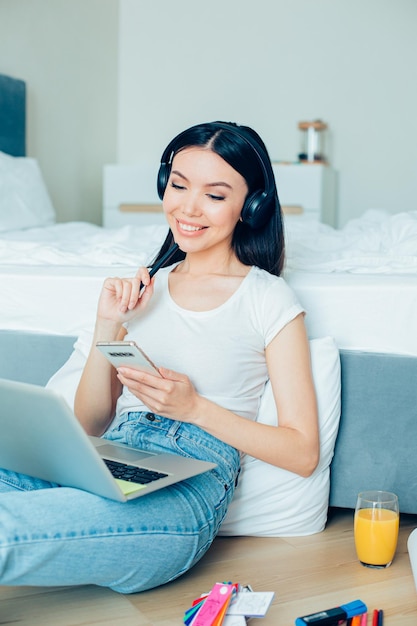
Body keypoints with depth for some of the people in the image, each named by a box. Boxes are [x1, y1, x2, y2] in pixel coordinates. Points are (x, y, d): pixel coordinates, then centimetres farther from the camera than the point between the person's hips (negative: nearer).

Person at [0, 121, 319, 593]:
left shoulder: (268, 299, 5)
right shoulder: (145, 288, 19)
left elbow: (303, 452, 2)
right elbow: (90, 425, 16)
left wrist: (194, 407, -10)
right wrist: (107, 325, 2)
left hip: (189, 487, -4)